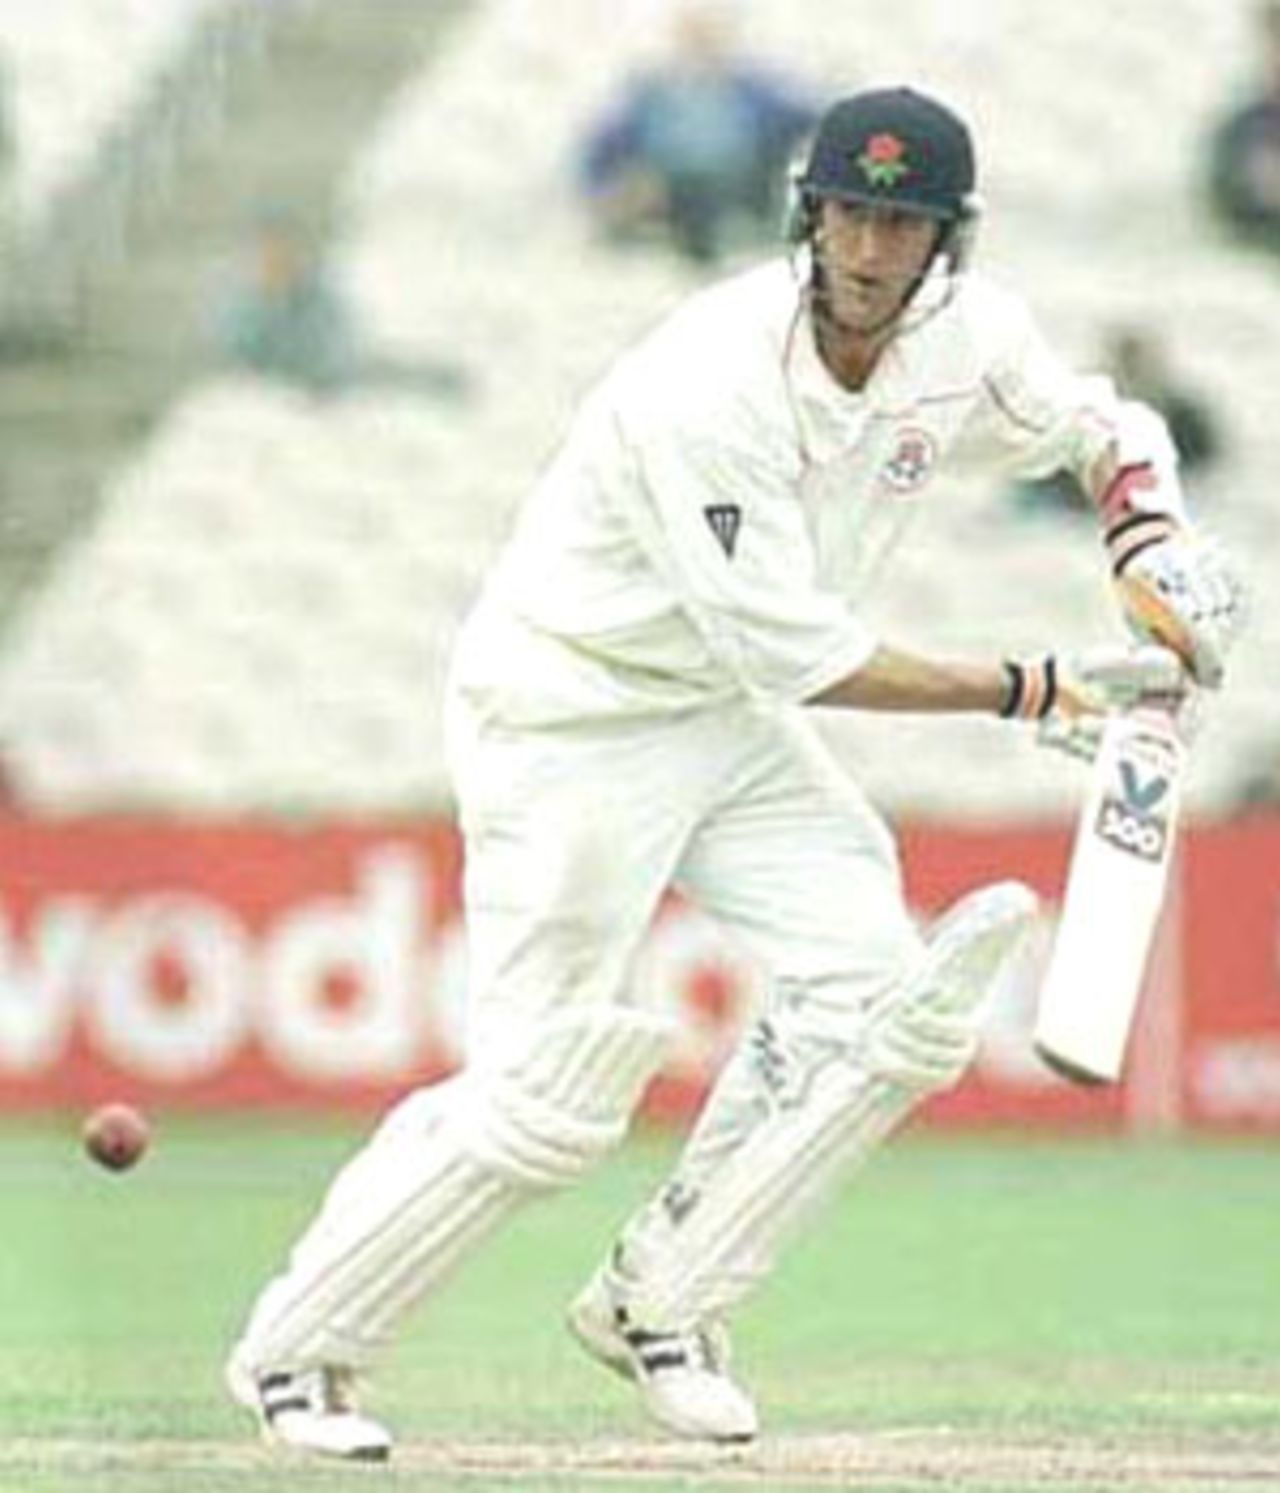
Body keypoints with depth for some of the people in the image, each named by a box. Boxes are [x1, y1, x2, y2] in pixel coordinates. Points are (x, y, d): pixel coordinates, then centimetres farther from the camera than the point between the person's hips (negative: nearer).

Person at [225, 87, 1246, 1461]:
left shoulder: (968, 339, -8)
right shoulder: (705, 389, -30)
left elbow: (1100, 430, 12)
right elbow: (800, 657, -28)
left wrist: (1152, 558, -10)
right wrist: (1037, 691, -25)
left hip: (729, 724, 7)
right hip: (571, 719, -7)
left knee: (879, 996, -9)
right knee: (545, 1098, -9)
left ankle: (656, 1307, 7)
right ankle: (295, 1345, 10)